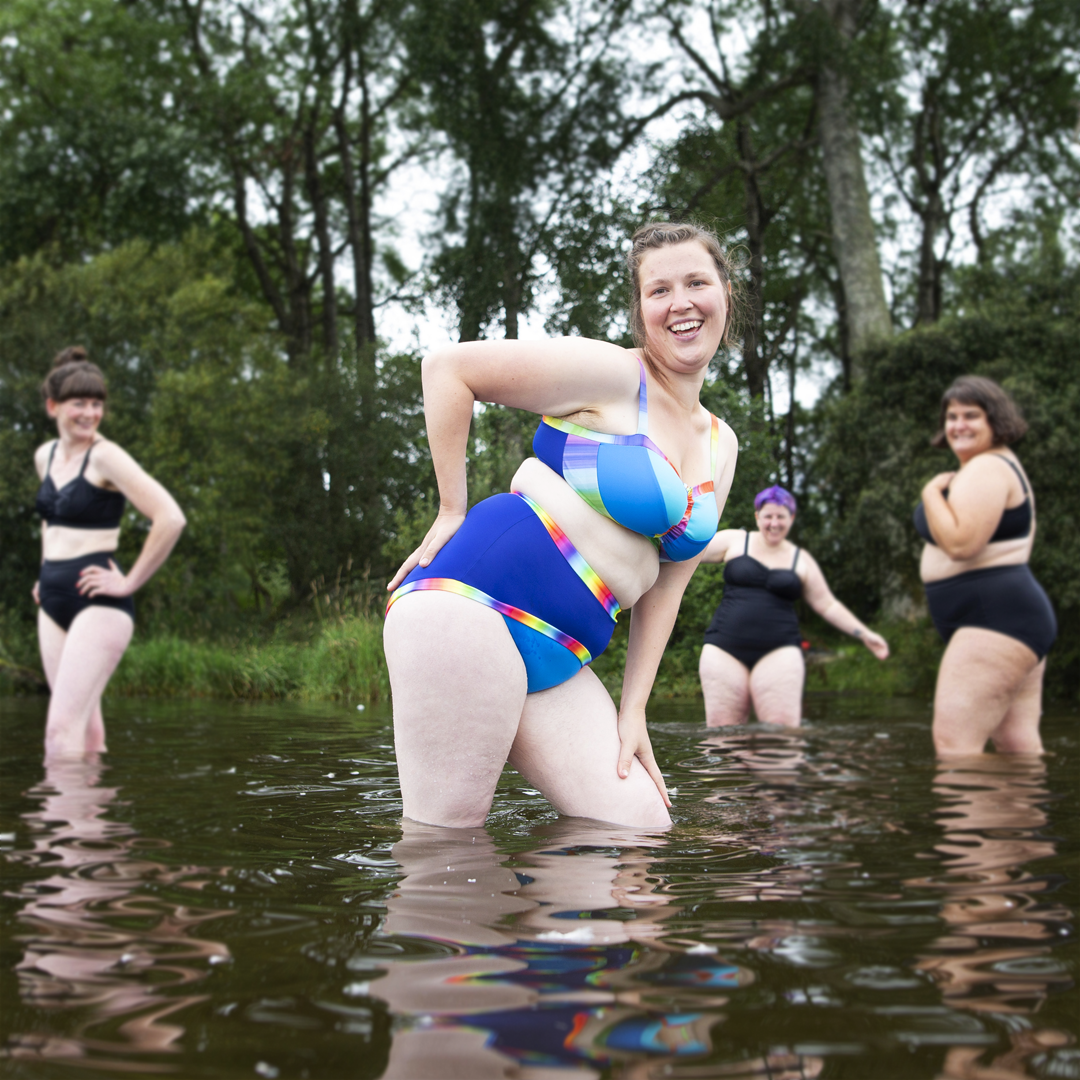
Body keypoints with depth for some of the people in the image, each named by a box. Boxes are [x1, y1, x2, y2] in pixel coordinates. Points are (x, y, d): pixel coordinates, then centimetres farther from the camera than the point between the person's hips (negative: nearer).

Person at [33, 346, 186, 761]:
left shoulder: (105, 457, -11)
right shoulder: (45, 455, 11)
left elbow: (170, 519, -20)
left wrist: (131, 582, -14)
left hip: (97, 603, -7)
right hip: (53, 602, 7)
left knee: (62, 728, -15)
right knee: (85, 727, 9)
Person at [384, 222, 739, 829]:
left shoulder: (721, 448, 18)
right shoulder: (613, 376, -4)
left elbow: (667, 581, 20)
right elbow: (449, 368, -6)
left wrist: (633, 710, 12)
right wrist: (453, 512, -5)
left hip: (557, 659, 8)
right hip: (471, 604, -8)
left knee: (642, 826, 2)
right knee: (445, 847, -11)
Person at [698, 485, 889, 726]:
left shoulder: (801, 560, 13)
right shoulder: (735, 541, 10)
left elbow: (828, 605, 16)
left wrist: (864, 634, 10)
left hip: (777, 652, 0)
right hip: (725, 649, 0)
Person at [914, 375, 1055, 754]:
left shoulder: (985, 469, -12)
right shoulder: (1004, 466, 23)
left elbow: (959, 543, -22)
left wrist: (931, 492, -11)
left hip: (995, 620, -12)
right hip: (1015, 614, 12)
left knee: (953, 741, -18)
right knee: (1020, 747, 9)